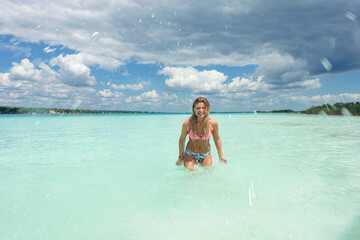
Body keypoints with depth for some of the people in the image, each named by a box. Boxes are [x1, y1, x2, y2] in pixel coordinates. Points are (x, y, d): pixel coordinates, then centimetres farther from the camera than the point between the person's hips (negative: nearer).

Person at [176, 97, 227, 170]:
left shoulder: (213, 123, -17)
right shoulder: (187, 123, -20)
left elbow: (217, 139, 0)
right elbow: (182, 139, -4)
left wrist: (221, 156, 6)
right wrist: (180, 157, 2)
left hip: (206, 155, 2)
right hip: (190, 154, -1)